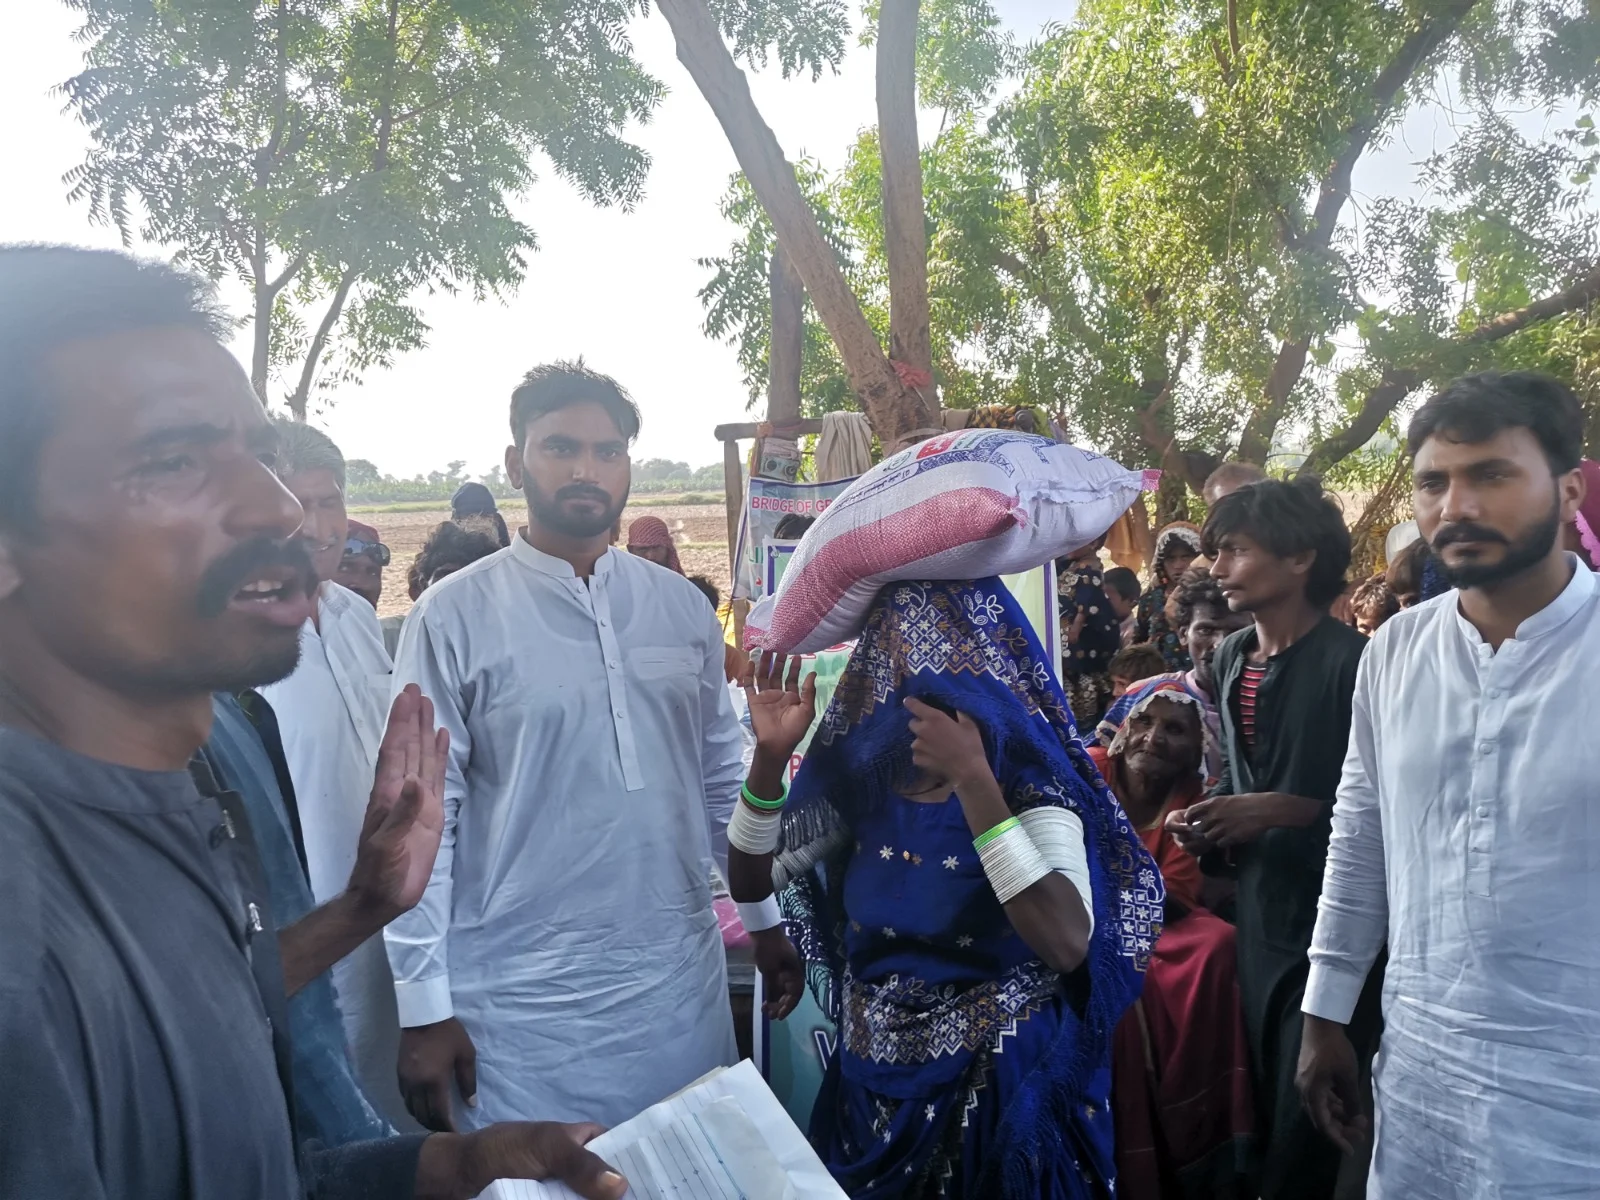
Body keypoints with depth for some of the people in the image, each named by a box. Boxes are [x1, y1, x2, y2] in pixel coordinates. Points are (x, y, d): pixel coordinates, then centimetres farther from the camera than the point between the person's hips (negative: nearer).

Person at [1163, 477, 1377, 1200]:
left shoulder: (1351, 661, -17)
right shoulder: (1232, 658, 7)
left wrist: (1284, 810, -22)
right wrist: (1208, 824, 1)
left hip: (1332, 916, -7)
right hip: (1259, 909, 7)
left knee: (1308, 1112, 3)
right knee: (1270, 1095, 19)